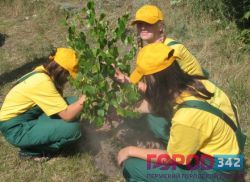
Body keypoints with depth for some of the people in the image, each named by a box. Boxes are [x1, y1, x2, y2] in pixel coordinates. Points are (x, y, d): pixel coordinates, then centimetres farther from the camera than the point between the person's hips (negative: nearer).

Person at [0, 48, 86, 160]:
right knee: (73, 128, -22)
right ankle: (32, 150, -1)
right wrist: (84, 98, -20)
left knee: (71, 103, -3)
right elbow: (67, 115, -27)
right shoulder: (43, 82, -29)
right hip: (16, 129, -9)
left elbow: (60, 103, 3)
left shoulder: (42, 71, -3)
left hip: (29, 116, 9)